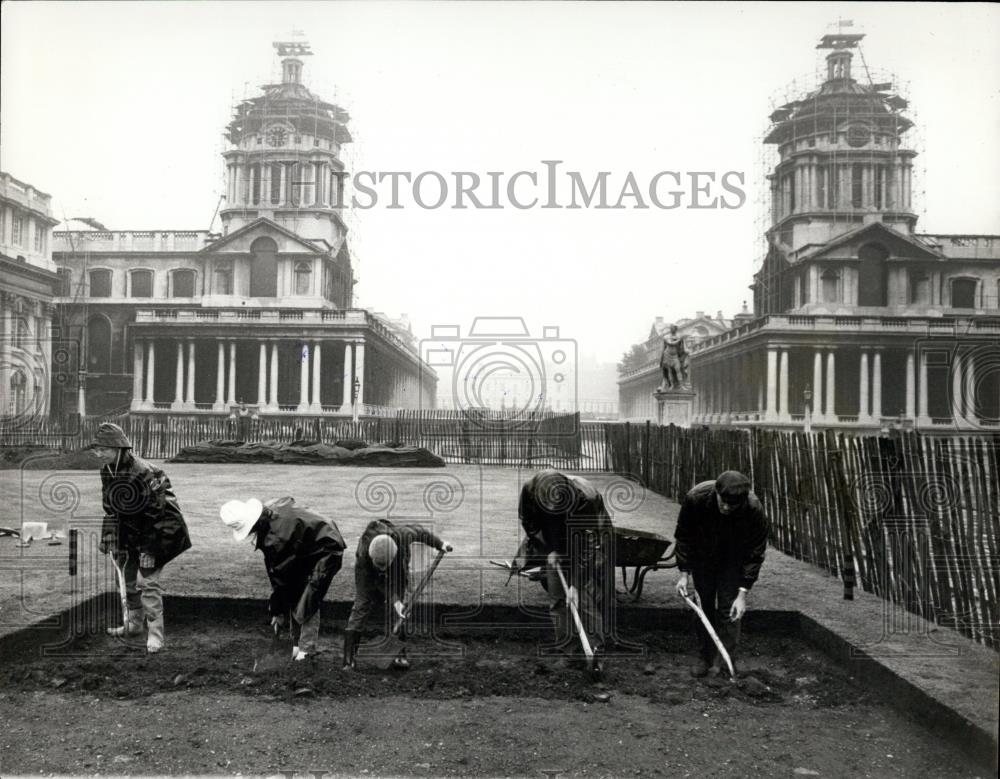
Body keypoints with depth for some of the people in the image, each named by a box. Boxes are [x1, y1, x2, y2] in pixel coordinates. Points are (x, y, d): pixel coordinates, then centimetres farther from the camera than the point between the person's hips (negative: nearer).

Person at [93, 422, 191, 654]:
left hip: (154, 529, -8)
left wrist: (151, 549, -23)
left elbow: (158, 512, -25)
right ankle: (134, 624, 36)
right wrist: (107, 537, 11)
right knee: (128, 577, 17)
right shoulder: (107, 472, -3)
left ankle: (154, 635, -3)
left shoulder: (143, 472, -29)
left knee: (147, 581, -11)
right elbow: (110, 508, 11)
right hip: (129, 532, 8)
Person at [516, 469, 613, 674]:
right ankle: (568, 651, 8)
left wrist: (576, 584, -30)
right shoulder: (529, 490, -27)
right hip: (555, 544, 4)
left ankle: (595, 652, -4)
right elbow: (527, 521, -5)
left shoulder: (586, 498, -37)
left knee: (591, 597, -10)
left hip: (590, 541, -3)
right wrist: (548, 550, -10)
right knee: (558, 598, 0)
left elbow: (585, 545, -32)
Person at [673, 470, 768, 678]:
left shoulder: (754, 509, -33)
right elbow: (683, 537, -13)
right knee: (703, 606, 4)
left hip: (733, 561, -1)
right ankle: (705, 657, 19)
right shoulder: (695, 498, -31)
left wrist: (742, 593, -24)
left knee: (728, 610, -7)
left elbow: (755, 554, -21)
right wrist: (684, 573, -15)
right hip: (703, 558, 1)